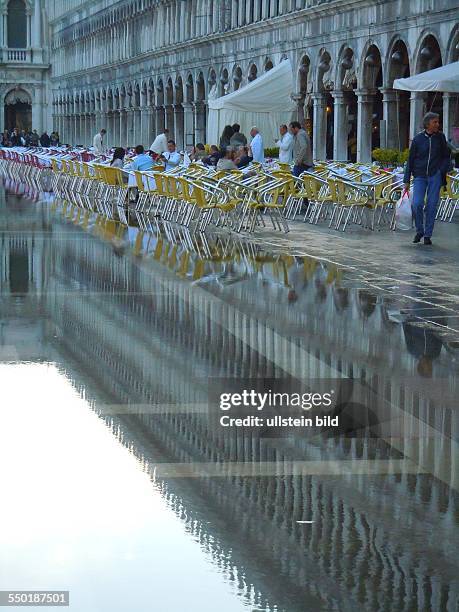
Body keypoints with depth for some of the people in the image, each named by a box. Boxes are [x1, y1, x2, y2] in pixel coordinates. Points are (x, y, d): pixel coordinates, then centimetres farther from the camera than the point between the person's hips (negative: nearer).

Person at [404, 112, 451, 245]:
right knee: (417, 204, -12)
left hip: (435, 176, 1)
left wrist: (442, 171, -2)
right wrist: (406, 181, 4)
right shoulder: (418, 139, 0)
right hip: (420, 176, -1)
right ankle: (419, 231, 10)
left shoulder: (440, 137, 3)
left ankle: (428, 235, 9)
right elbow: (410, 160, 5)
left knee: (431, 205, -1)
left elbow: (446, 156, 13)